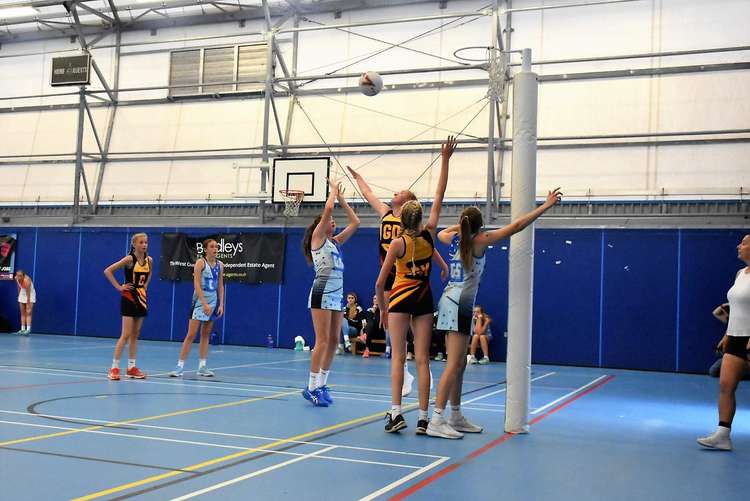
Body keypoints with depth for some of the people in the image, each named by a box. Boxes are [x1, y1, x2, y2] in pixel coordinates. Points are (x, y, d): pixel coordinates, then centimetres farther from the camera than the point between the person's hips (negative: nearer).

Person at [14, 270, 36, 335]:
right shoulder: (16, 278, -14)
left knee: (28, 312, -14)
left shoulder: (27, 280, -33)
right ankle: (23, 329, 2)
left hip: (30, 295, -6)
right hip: (22, 294, 6)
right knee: (23, 313, 3)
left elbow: (28, 294, -31)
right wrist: (19, 295, 11)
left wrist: (28, 305, -30)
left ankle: (28, 329, -21)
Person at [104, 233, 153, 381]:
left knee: (135, 335, 10)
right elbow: (107, 271, -17)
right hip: (129, 298, -6)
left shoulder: (149, 260, 3)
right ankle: (114, 367, -3)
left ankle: (131, 367, 16)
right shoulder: (130, 259, -14)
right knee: (126, 335, -9)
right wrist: (119, 287, -16)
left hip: (141, 299, 6)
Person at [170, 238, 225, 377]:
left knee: (206, 335, 9)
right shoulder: (200, 262, -9)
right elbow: (196, 285, -15)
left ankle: (202, 367, 13)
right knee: (191, 335, -7)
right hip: (200, 302, -5)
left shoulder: (220, 265, 7)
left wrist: (221, 304, 3)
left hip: (213, 303, 5)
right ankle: (180, 366, -3)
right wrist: (205, 304, -21)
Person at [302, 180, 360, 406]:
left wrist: (342, 198, 20)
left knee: (334, 341, 6)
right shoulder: (317, 237, -1)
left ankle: (321, 385, 13)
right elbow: (328, 209, -12)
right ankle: (312, 387, -6)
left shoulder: (335, 242, 19)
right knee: (323, 341, -11)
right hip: (322, 292, -8)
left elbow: (355, 222, 20)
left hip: (337, 294, 8)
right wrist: (333, 190, 2)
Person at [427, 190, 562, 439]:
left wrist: (462, 224, 42)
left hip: (452, 302, 9)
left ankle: (456, 417, 21)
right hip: (459, 305, -9)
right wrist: (546, 205, -2)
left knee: (460, 364, 14)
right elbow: (516, 225, -7)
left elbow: (441, 233, 37)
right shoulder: (480, 240, -7)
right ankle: (436, 421, -14)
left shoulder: (453, 239, 10)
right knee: (453, 365, -10)